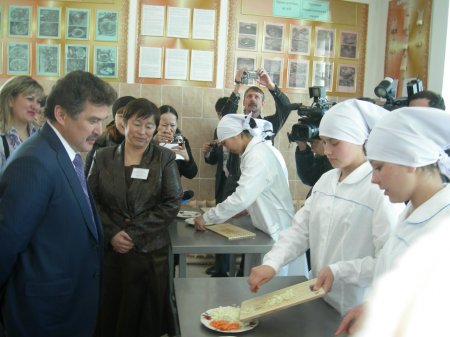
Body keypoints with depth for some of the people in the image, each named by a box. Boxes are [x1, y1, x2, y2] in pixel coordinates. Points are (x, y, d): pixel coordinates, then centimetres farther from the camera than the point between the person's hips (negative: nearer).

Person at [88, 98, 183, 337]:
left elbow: (171, 204, -5)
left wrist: (134, 234, -12)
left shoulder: (165, 158, 2)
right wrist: (112, 234, -11)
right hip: (109, 249, 1)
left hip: (150, 251, -1)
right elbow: (92, 201, 3)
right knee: (108, 312, 8)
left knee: (145, 316, 6)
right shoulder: (103, 157, 6)